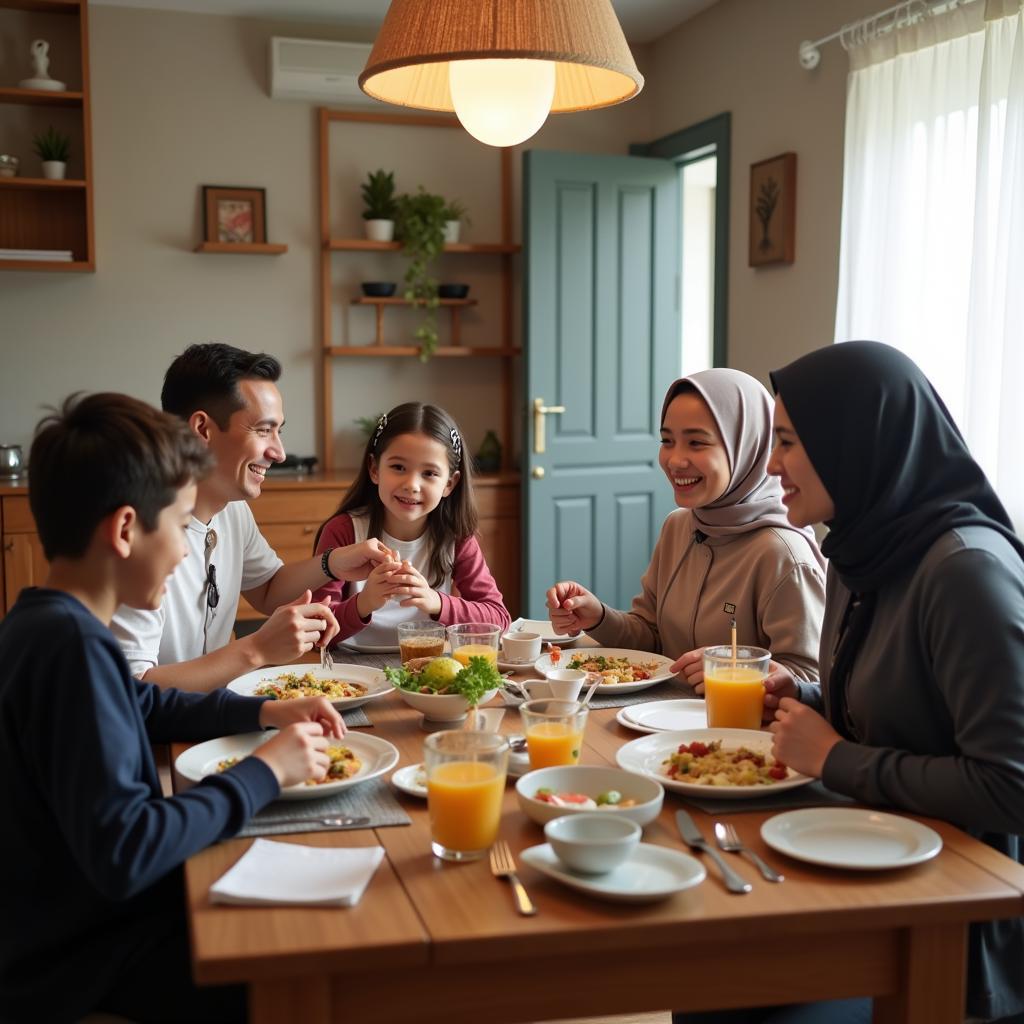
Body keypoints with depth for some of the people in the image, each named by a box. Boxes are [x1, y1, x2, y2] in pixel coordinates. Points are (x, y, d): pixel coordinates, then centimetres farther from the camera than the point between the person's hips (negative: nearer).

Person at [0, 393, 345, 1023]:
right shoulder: (74, 645, -28)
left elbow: (148, 706, 22)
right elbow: (123, 852, -34)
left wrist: (265, 712, 9)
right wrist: (265, 772, -22)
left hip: (79, 916, 10)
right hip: (79, 964, -9)